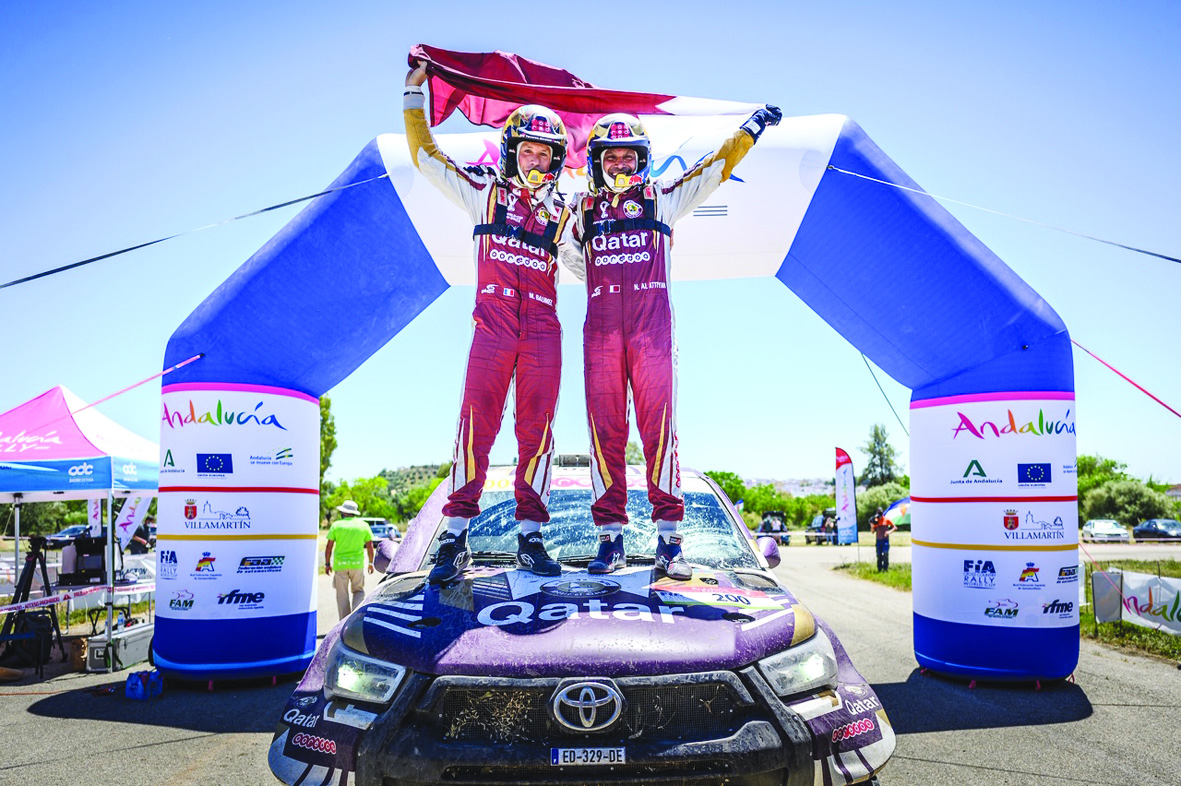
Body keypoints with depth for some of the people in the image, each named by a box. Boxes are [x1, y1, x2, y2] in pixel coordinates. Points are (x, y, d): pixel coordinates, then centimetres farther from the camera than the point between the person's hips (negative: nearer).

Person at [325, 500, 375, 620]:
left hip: (340, 564, -1)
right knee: (358, 591, 14)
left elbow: (329, 546, -2)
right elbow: (370, 546, 5)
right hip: (357, 564, 1)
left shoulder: (336, 525, 0)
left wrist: (327, 563, 7)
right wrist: (371, 563, 13)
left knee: (342, 595, 8)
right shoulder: (363, 525, 4)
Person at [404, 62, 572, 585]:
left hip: (542, 334, 2)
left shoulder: (561, 213, 17)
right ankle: (455, 539, -1)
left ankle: (530, 540, 9)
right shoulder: (484, 192, 12)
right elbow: (426, 156, 16)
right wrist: (413, 95, 17)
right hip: (492, 329, -2)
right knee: (476, 427, -7)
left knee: (536, 432, 2)